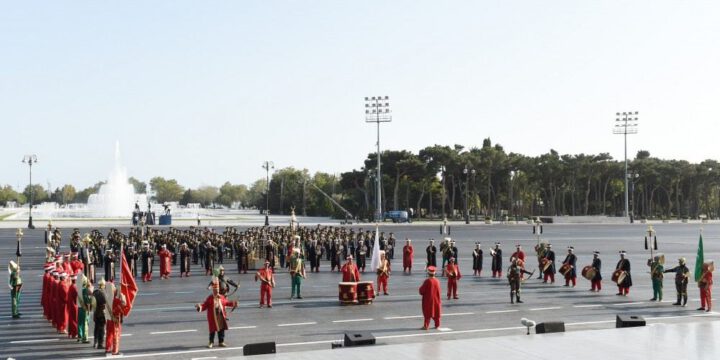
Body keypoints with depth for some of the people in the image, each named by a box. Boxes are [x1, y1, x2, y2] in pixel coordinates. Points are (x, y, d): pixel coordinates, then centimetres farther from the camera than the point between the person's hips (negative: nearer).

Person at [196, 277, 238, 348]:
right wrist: (200, 307, -27)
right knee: (212, 330, 3)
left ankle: (221, 342, 21)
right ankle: (211, 342, 16)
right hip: (213, 318, -4)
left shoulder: (222, 297, 6)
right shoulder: (209, 298, -6)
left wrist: (233, 303, 9)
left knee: (221, 329, 9)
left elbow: (227, 302, 19)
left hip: (221, 317, 4)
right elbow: (204, 305, -9)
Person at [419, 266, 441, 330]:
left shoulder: (427, 281, -18)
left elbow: (421, 291, -14)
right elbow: (438, 291, 4)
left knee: (427, 313, 4)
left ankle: (426, 325, 5)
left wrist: (422, 293, 7)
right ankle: (437, 325, 20)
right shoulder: (437, 281, -5)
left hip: (428, 300, -4)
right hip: (436, 299, 4)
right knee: (436, 312, 14)